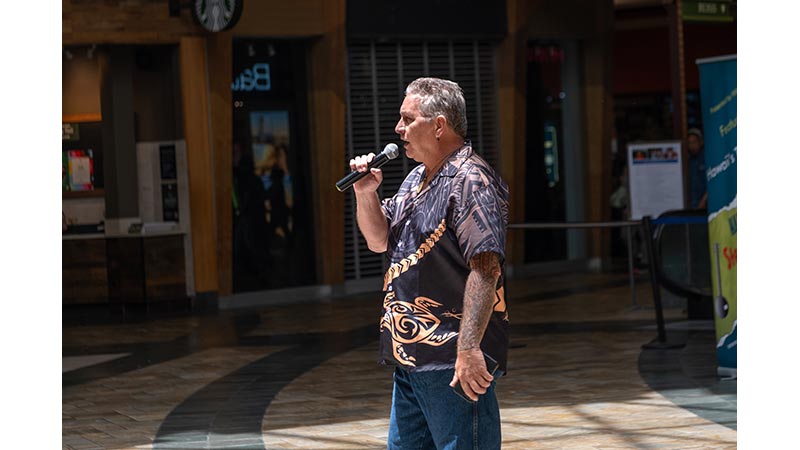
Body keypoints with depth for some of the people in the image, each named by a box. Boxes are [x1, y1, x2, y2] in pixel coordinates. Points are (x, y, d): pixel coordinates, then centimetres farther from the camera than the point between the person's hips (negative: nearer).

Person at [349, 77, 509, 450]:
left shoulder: (470, 180, -14)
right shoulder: (416, 179, 18)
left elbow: (485, 269, -23)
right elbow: (379, 240, 25)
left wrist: (469, 349, -30)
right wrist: (366, 192, 6)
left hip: (451, 362, -10)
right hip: (410, 356, 10)